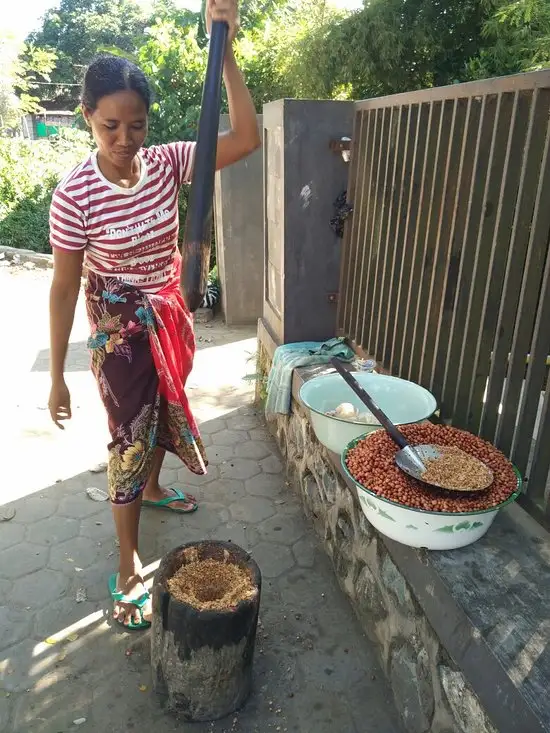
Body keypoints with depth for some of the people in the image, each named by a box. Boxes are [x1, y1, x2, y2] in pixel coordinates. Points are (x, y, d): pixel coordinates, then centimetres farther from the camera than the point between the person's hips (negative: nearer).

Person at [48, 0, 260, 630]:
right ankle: (129, 567, 20)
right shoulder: (75, 195, -19)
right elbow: (64, 287, -14)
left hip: (170, 319, 5)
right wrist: (57, 376, -10)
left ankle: (151, 489, 54)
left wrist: (224, 51, -24)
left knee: (162, 416, 23)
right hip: (120, 331, -5)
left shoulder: (165, 163, -9)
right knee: (129, 436, 1)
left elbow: (246, 139, -17)